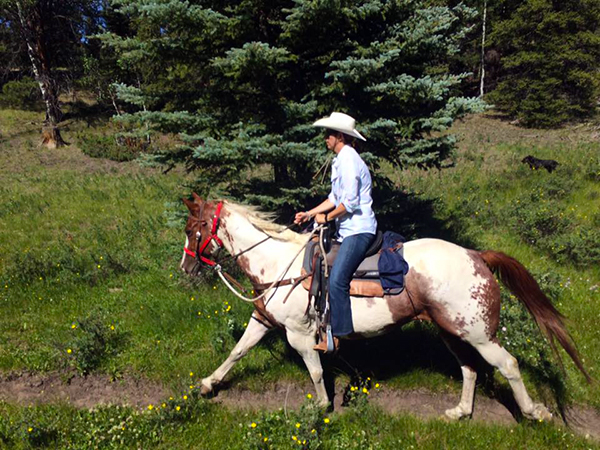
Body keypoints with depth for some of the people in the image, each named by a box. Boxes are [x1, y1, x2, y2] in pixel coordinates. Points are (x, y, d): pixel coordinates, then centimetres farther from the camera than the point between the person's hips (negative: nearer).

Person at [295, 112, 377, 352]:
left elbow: (350, 203, -20)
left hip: (358, 230, -11)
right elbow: (335, 197, 22)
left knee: (337, 280, -18)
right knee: (326, 274, 11)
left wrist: (326, 217, -7)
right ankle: (332, 327, 18)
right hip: (349, 230, 11)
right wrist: (309, 213, 17)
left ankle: (336, 336, -12)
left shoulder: (348, 159, -14)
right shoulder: (340, 160, 17)